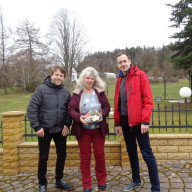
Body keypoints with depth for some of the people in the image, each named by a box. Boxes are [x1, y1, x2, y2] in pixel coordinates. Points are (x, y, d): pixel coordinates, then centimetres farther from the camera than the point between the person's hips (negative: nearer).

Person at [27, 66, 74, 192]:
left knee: (62, 155, 13)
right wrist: (37, 127, -14)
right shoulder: (41, 89, -10)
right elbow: (32, 108, -12)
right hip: (44, 130, -3)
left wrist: (67, 125, -4)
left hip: (60, 130, 4)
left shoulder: (66, 92, 0)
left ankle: (59, 180, 34)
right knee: (43, 157, 8)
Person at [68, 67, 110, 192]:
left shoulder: (100, 92, 4)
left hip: (99, 129, 1)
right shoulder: (77, 94, 2)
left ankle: (101, 181, 30)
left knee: (100, 155, 10)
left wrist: (101, 115, -16)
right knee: (85, 157, 8)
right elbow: (71, 109, -2)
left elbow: (107, 107, 3)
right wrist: (79, 117, -19)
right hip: (83, 130, 0)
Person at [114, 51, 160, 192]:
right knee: (131, 152, 17)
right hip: (125, 121, 6)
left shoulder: (140, 75, -6)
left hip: (138, 121, -6)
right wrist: (117, 123, 12)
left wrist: (145, 121, -17)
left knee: (147, 154, -1)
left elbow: (148, 100, -12)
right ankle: (136, 181, 34)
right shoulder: (120, 80, 12)